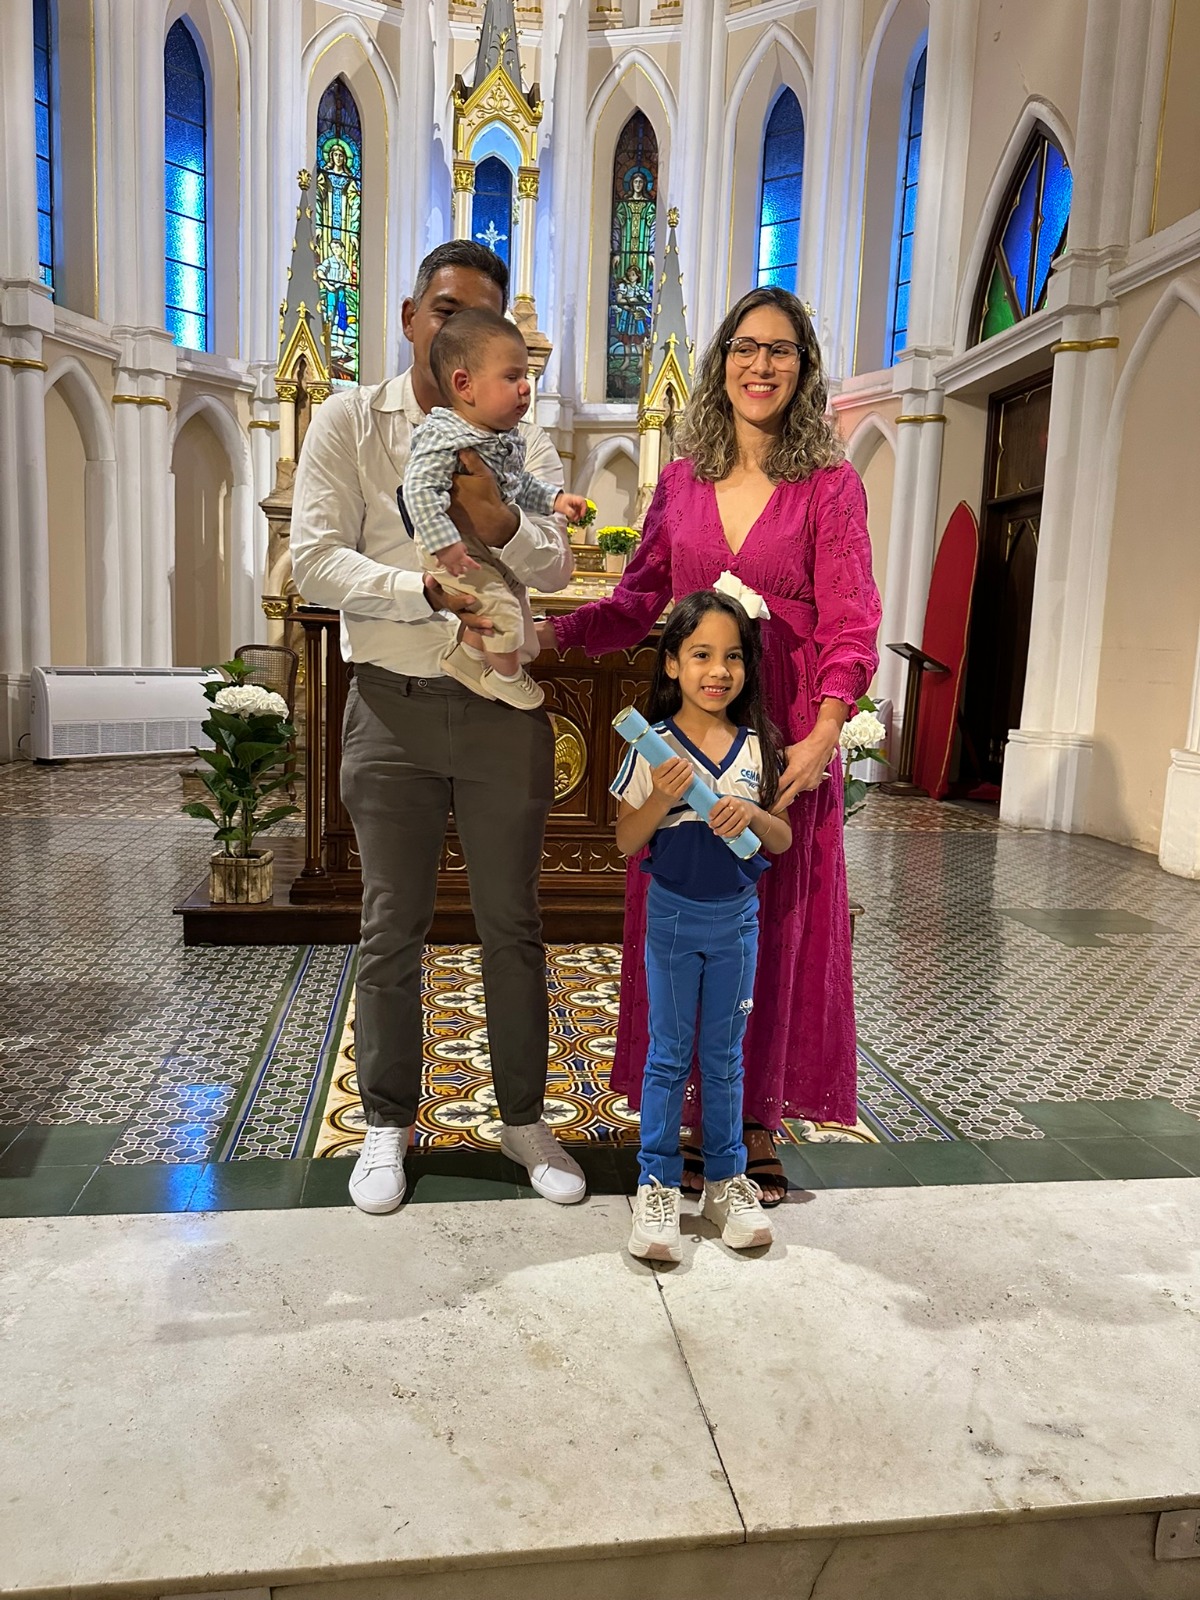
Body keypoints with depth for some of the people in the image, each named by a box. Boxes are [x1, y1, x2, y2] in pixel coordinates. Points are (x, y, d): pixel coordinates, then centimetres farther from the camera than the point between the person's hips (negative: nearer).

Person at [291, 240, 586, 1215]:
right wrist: (429, 590, -20)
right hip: (393, 706, -1)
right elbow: (314, 560, -8)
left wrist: (502, 524, -24)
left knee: (514, 924, 9)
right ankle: (388, 1124, 25)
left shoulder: (521, 440, 8)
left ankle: (524, 1117, 25)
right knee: (392, 928, 7)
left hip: (502, 707, 2)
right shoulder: (350, 422, 4)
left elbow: (556, 567, -3)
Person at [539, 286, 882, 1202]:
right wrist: (550, 634, -3)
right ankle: (696, 1117, 25)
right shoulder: (682, 481, 11)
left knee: (773, 924, 6)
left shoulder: (830, 485, 1)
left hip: (784, 742, -3)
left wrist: (823, 736, -19)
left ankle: (759, 1131, 23)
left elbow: (850, 625, -6)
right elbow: (639, 603, 12)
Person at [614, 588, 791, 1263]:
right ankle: (657, 1186, 20)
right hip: (673, 915, -2)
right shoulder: (654, 748, -10)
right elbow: (626, 842, -6)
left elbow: (784, 840, 3)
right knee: (669, 1055, 8)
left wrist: (754, 814, -18)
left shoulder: (757, 747, -2)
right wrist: (661, 799, -24)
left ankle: (727, 1179, 29)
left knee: (725, 1055, 14)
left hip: (737, 916, 2)